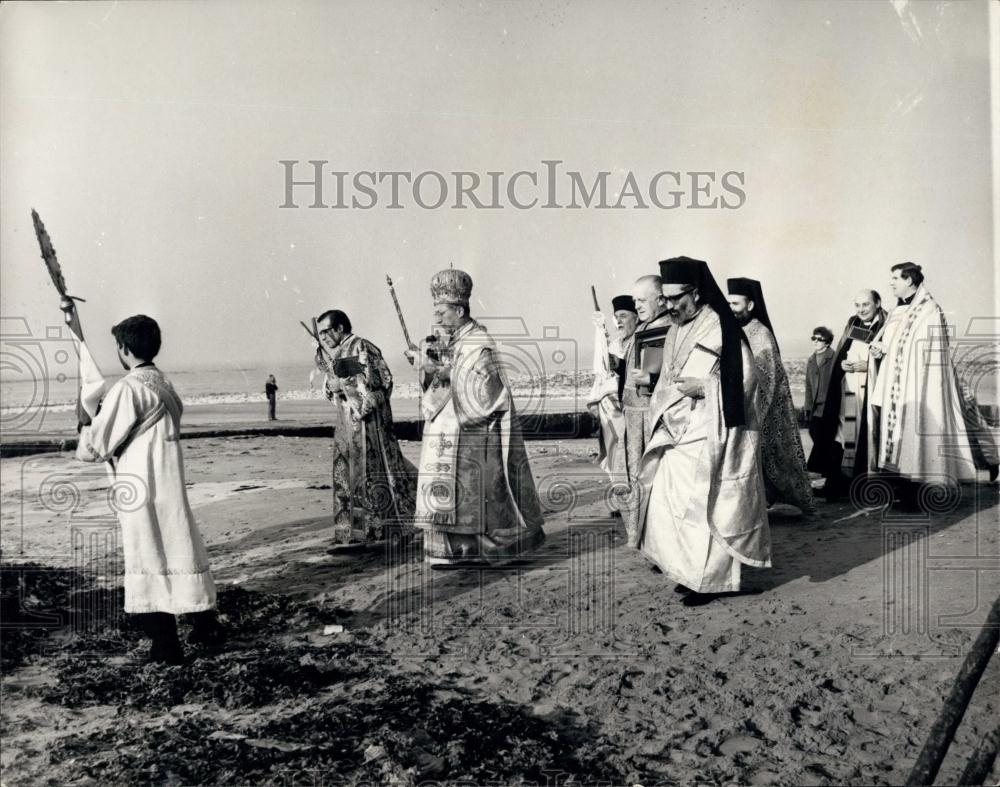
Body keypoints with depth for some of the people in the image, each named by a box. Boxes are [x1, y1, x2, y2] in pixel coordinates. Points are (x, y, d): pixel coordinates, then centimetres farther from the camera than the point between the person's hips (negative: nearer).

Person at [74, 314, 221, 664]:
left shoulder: (127, 389, -15)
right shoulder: (163, 384, 8)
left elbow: (95, 447, -10)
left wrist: (84, 433, 12)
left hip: (140, 489, -7)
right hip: (170, 482, 7)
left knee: (149, 559, 1)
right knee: (180, 549, 15)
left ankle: (165, 644, 7)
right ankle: (206, 625, 24)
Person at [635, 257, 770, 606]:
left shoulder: (722, 330, -13)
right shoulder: (675, 331, 11)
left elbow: (743, 382, -15)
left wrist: (703, 387, -21)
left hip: (710, 440, -8)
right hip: (678, 438, 8)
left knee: (705, 509, 0)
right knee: (665, 505, 7)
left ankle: (711, 579, 16)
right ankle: (690, 570, 22)